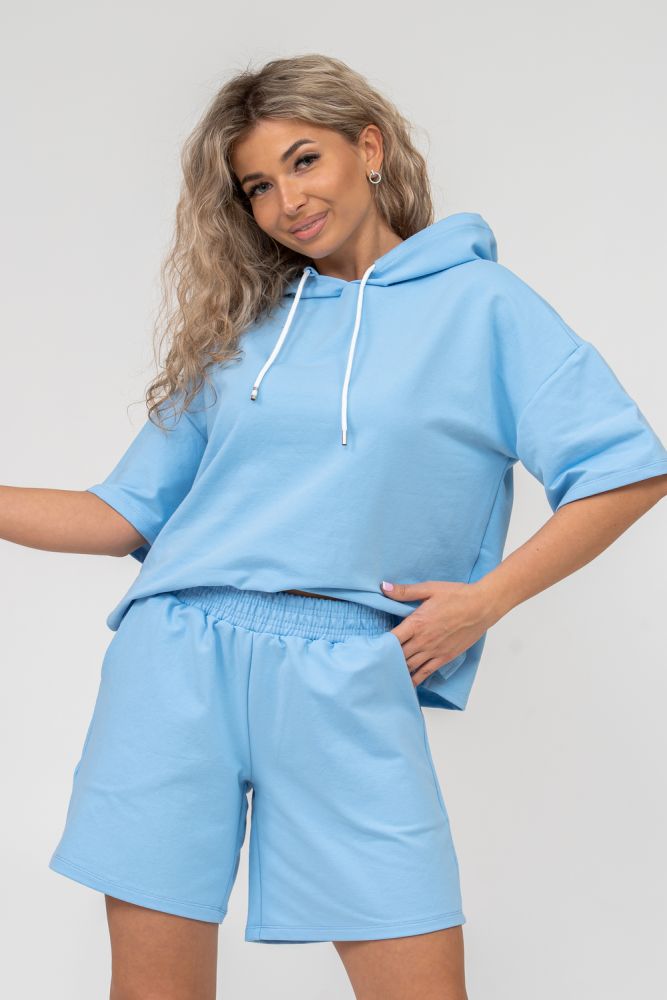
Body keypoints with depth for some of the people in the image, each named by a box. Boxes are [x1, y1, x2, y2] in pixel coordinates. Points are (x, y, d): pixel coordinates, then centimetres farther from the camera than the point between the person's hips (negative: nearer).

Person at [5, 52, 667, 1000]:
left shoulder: (481, 301, 7)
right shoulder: (241, 325, 17)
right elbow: (130, 512, 16)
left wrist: (484, 599, -6)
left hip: (349, 679, -2)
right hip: (178, 659, 3)